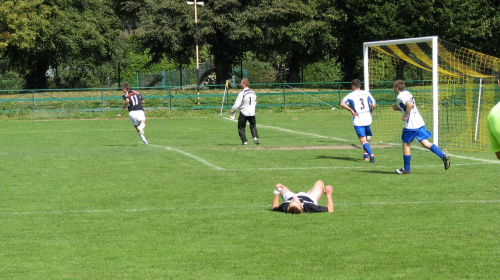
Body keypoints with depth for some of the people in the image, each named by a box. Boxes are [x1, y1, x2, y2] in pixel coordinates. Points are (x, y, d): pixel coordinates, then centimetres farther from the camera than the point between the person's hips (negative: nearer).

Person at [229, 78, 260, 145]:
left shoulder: (242, 93, -16)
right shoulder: (253, 93, 2)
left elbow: (236, 105, -17)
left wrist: (231, 112, -4)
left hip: (243, 113, -5)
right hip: (252, 113, 5)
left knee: (241, 128, 10)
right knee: (253, 126, 22)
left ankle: (244, 141, 4)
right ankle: (255, 138, 3)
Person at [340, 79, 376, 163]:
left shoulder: (350, 95, -2)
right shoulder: (367, 93, 4)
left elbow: (342, 104, -18)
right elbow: (373, 105, -5)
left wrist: (351, 110, -11)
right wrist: (370, 111, 13)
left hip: (358, 120, -3)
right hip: (367, 119, 3)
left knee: (363, 140, -7)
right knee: (365, 138, 23)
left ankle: (371, 154, -25)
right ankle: (366, 155, 26)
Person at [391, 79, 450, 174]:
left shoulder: (400, 97, -11)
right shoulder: (407, 93, 18)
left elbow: (409, 105, -30)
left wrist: (405, 116, -18)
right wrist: (397, 108, 17)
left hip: (411, 125, -8)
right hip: (420, 122, 8)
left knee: (406, 145, 6)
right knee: (425, 143, 5)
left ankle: (406, 169, 13)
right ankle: (443, 156, -9)